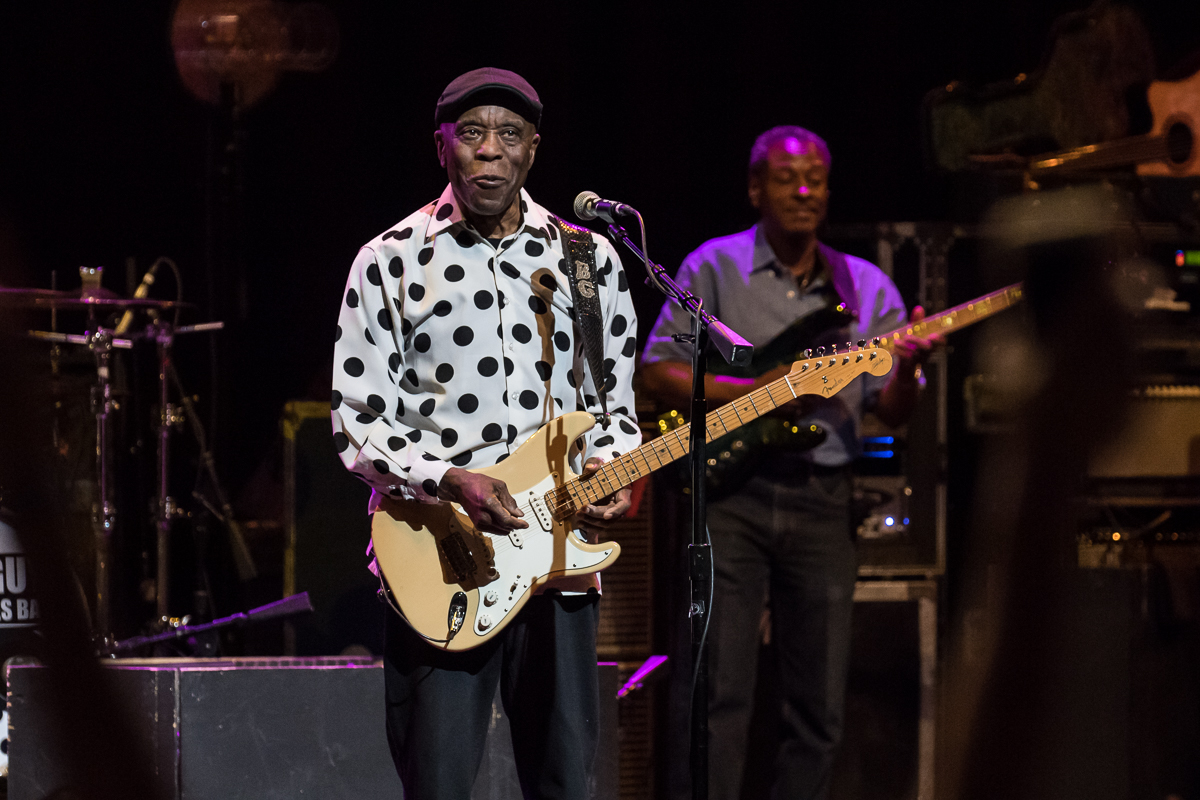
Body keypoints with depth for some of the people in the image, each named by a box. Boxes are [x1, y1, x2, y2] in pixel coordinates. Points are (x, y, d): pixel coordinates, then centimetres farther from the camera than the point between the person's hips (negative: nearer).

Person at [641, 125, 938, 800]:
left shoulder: (866, 286, 11)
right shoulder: (715, 267, 3)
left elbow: (892, 412, 6)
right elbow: (658, 371, 0)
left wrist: (908, 370, -17)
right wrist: (753, 392, -13)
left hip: (822, 501, 3)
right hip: (733, 490, -3)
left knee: (820, 710, 3)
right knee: (722, 697, -9)